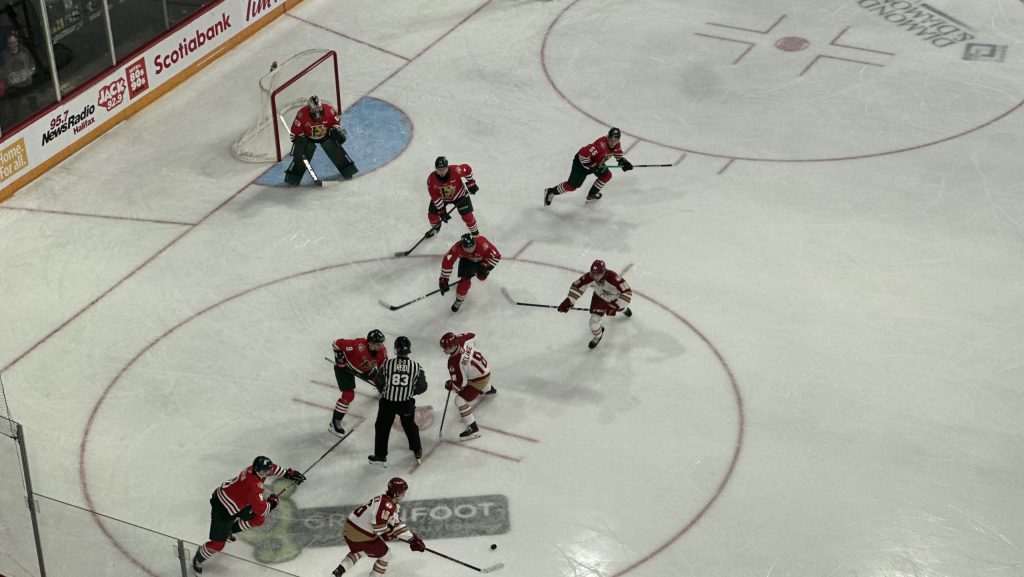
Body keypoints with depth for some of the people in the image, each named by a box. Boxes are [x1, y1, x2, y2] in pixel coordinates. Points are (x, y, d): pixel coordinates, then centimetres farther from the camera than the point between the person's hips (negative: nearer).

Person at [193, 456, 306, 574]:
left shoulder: (256, 468, -9)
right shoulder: (254, 485, -34)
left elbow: (273, 468, 15)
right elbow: (261, 510, -29)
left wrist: (289, 473, 20)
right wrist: (271, 502, -10)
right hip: (222, 509, -9)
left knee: (259, 519, 10)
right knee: (218, 544, -7)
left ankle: (230, 530, 30)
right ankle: (198, 559, 21)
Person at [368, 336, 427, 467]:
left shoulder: (387, 364, -14)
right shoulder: (416, 366, -11)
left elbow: (379, 383, -3)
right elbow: (422, 387, -3)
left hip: (387, 402, -1)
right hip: (407, 403, 1)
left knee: (382, 428, 16)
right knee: (410, 426, 24)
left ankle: (380, 456, 20)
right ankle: (417, 451, 36)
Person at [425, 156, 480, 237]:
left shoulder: (456, 170, -36)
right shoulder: (431, 180, -31)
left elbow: (467, 169, -13)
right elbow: (435, 197, -21)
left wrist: (471, 183, -8)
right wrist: (442, 211, -20)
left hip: (459, 195, -1)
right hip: (442, 197, 1)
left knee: (467, 216, -7)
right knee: (432, 214, 4)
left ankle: (475, 233, 20)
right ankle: (436, 227, 41)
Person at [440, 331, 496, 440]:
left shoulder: (454, 363, -37)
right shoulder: (461, 339, -19)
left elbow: (459, 384, -28)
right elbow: (472, 336, 6)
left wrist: (450, 386, -7)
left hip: (479, 380, -9)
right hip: (484, 366, 9)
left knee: (460, 400, -11)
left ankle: (473, 428, -8)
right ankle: (489, 389, 77)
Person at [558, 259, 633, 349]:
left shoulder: (613, 277, -47)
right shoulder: (590, 277, -36)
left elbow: (627, 292, -46)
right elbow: (576, 285, -23)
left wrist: (614, 306, -47)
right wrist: (568, 301, -33)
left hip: (616, 296, -1)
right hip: (600, 297, 2)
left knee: (620, 307, 31)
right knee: (594, 319, -7)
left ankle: (624, 309, 73)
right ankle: (598, 335, 28)